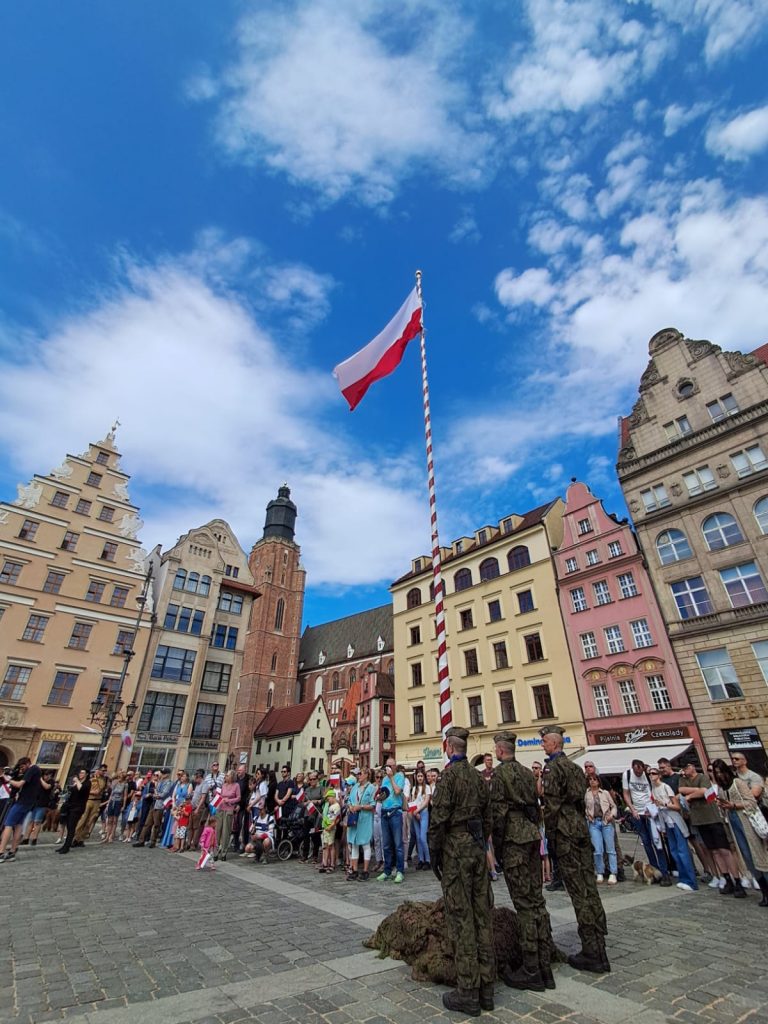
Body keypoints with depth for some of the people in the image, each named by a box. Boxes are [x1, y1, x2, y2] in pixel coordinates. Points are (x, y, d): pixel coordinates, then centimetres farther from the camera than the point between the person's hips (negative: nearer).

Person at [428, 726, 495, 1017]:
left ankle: (468, 993, 10)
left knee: (461, 918, 2)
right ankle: (486, 987, 23)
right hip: (477, 846, 7)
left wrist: (433, 853, -7)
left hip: (455, 848, -7)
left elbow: (439, 817, -17)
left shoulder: (450, 773, -15)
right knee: (482, 915, 13)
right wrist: (481, 844, 21)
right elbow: (487, 818, 12)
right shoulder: (479, 776, 6)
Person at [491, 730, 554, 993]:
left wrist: (496, 845, -7)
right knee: (536, 899, 13)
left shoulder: (500, 772, -13)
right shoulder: (527, 772, 11)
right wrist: (534, 832, 22)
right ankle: (544, 966, 21)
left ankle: (531, 971, 8)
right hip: (533, 836, 8)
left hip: (514, 839, -8)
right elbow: (536, 805, 15)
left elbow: (499, 810, -15)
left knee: (524, 902, 0)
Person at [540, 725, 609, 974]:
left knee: (579, 892, -2)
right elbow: (581, 799, 17)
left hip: (564, 832, -8)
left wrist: (550, 836, -8)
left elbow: (552, 805, -18)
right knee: (589, 887, 13)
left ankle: (592, 953, 5)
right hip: (581, 829, 8)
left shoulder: (552, 768, -14)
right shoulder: (574, 767, 12)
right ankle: (598, 948, 23)